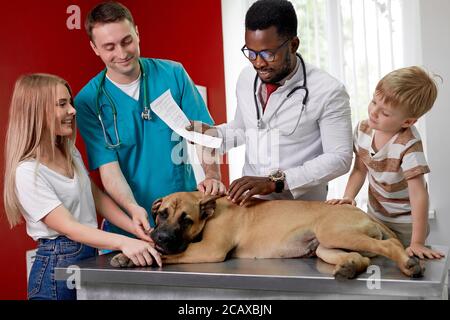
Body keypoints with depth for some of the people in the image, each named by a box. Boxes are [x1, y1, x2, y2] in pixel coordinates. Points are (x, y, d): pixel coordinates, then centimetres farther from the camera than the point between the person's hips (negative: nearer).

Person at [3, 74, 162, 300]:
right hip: (58, 266, -7)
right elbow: (68, 227, -25)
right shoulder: (28, 172, -19)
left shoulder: (69, 152, 8)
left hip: (90, 255, 8)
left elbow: (97, 197, 9)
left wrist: (138, 230, -3)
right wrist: (123, 242, -38)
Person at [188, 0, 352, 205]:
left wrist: (276, 181, -20)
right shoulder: (246, 79, 4)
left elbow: (339, 158, -12)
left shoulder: (328, 92, -12)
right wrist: (209, 132, -1)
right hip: (250, 202, 3)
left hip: (302, 208, -3)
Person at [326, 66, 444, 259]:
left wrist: (417, 243, -33)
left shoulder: (408, 145, -30)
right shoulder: (363, 129, -11)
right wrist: (348, 197, -15)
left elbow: (419, 195, -31)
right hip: (374, 215, 5)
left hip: (405, 225, -5)